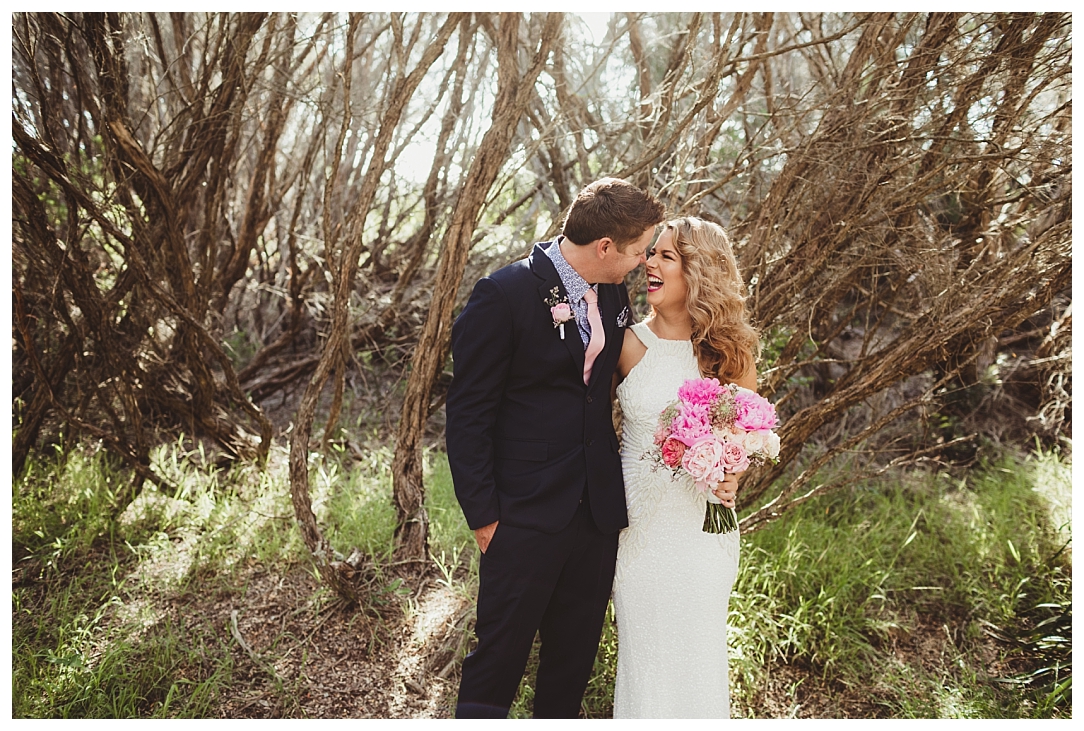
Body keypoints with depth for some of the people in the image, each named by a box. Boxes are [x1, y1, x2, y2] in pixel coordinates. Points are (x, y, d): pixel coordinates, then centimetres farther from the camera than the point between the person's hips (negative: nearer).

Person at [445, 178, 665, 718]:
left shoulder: (614, 295, 7)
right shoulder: (503, 295, -14)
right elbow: (467, 414, -11)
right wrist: (483, 515, -11)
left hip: (598, 514, 6)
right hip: (525, 517, -6)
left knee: (574, 660, 18)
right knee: (499, 660, 6)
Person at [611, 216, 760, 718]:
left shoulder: (730, 351, -3)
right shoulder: (628, 343, -5)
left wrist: (731, 475, -9)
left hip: (702, 522, 0)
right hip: (637, 521, 0)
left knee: (698, 652, 11)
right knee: (641, 649, 12)